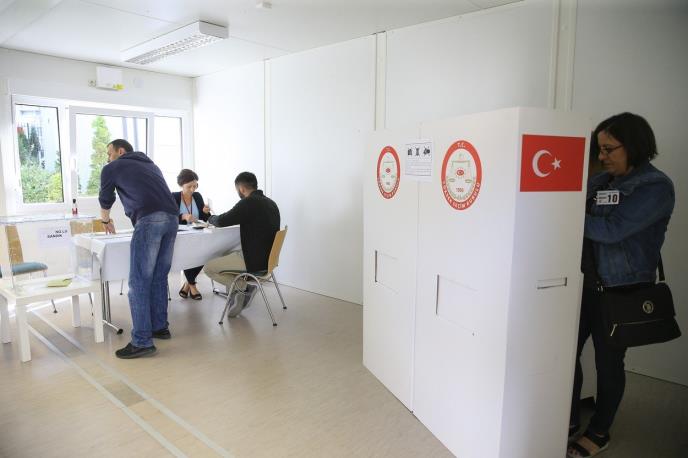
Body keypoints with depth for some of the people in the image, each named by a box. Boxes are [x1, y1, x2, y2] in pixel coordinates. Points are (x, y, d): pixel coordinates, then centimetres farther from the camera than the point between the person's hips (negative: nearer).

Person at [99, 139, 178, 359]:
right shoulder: (150, 164, 32)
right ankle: (160, 327, 24)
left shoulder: (112, 168, 16)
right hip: (171, 219, 7)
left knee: (139, 282, -3)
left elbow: (105, 200, 29)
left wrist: (106, 220, 49)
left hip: (149, 221, -6)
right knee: (159, 278, 16)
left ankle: (142, 342, -3)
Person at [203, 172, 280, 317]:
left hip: (254, 260, -9)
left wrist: (211, 218, 8)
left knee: (208, 267, 3)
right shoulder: (270, 202, 9)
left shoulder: (248, 203, -17)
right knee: (226, 256, 30)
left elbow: (221, 221, -14)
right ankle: (241, 293, 19)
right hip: (267, 257, 9)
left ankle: (244, 287, 2)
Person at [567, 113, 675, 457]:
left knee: (608, 363, 9)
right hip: (587, 283, 5)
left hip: (623, 291, -5)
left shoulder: (656, 187, -11)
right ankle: (570, 422, 29)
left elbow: (612, 229, -22)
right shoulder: (600, 181, 7)